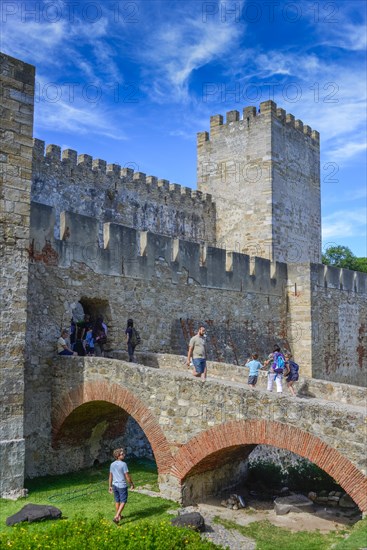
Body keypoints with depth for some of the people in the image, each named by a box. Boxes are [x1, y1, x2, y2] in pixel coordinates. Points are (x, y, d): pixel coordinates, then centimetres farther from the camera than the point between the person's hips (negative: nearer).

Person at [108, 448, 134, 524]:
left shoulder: (112, 464, 2)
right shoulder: (123, 464, -18)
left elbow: (110, 476, 8)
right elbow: (127, 476, -16)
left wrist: (110, 486, 16)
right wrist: (131, 484, -2)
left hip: (115, 485, 6)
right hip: (122, 486, -6)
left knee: (117, 501, 19)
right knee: (123, 502, 4)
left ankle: (119, 516, 29)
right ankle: (116, 516, -7)